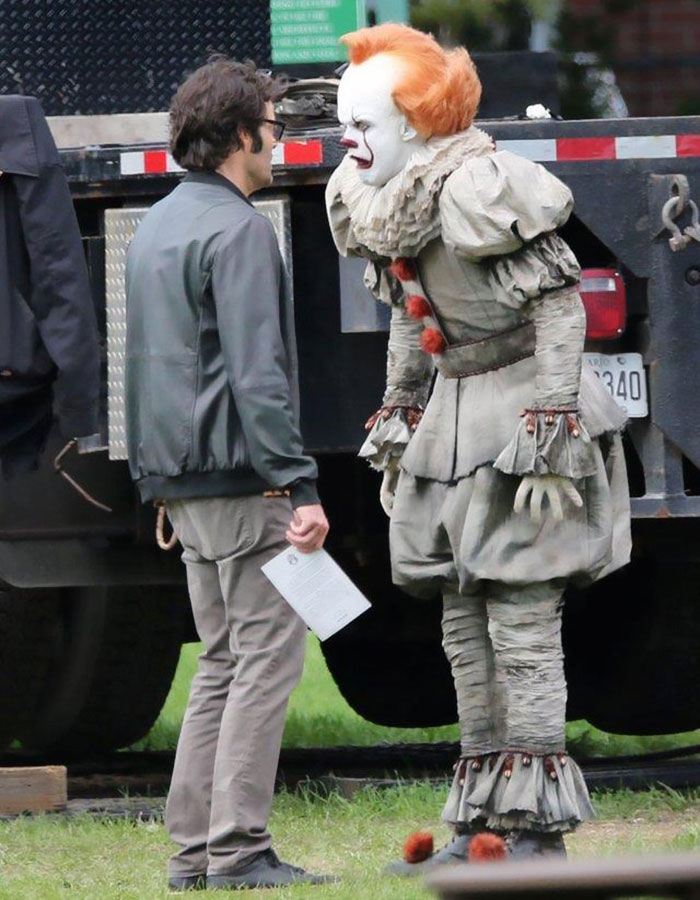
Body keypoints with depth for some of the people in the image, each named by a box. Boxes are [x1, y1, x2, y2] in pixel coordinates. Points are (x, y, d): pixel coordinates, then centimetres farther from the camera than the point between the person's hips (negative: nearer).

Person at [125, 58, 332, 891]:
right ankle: (237, 850, -11)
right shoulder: (236, 230, -13)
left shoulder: (156, 226, 17)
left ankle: (194, 850, 11)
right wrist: (297, 487, -21)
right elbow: (256, 374, -20)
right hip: (239, 479, -10)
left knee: (224, 662, 13)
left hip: (183, 479, 10)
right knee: (265, 654, -7)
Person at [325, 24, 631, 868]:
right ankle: (481, 826, 13)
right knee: (464, 623, 8)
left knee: (521, 622, -9)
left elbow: (560, 305, -19)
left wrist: (549, 436, -22)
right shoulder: (373, 202, 8)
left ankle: (538, 829, -5)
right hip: (456, 419, 9)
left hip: (521, 409, -9)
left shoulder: (480, 189, -19)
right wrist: (397, 422, 23)